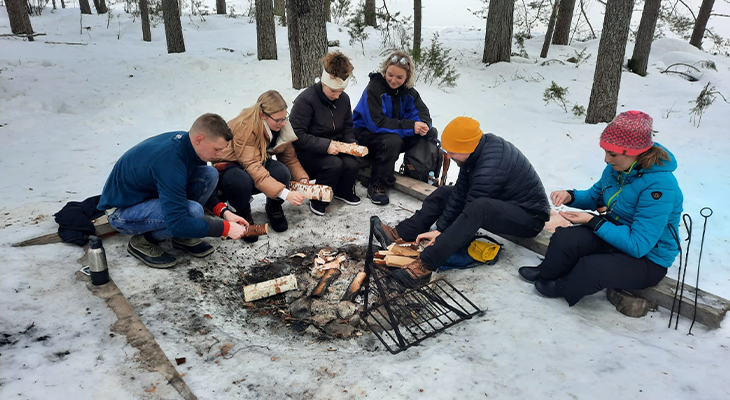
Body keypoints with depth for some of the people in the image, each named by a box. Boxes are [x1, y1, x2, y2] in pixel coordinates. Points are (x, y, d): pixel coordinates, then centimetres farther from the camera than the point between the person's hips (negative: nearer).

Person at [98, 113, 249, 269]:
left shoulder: (185, 140, -9)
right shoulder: (169, 161, -36)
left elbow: (202, 186, 8)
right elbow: (177, 223, -36)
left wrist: (224, 212, -8)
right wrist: (225, 228, -29)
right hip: (121, 211, -8)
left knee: (209, 174, -10)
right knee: (193, 211, -33)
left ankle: (182, 237, 2)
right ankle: (143, 242, -6)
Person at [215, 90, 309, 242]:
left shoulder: (282, 126, -11)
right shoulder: (244, 127, -31)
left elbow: (290, 157, -4)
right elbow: (253, 168, -39)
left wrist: (302, 179, -24)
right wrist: (285, 193, -48)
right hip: (229, 167, -4)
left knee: (281, 172, -30)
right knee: (241, 182, -41)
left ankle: (274, 208, 2)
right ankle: (243, 215, -6)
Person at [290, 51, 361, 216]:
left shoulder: (344, 99, 1)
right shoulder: (306, 99, -19)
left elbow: (347, 128, 13)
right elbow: (296, 135, -23)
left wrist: (351, 143, -8)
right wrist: (325, 145, -29)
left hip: (334, 148, 6)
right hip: (307, 153, -5)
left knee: (352, 164, -24)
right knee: (334, 164, -34)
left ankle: (343, 192, 9)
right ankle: (318, 201, -8)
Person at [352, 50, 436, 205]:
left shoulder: (407, 91, 0)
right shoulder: (374, 88, -20)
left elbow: (422, 112, -4)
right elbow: (376, 123, -30)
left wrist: (423, 124, -31)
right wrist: (410, 126, -33)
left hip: (396, 133, 7)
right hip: (366, 134, -6)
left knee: (430, 133, -8)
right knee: (393, 140, -39)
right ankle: (376, 185, -23)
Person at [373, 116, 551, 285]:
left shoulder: (490, 168, -33)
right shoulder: (480, 146, -6)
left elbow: (473, 211, -26)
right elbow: (460, 194, -4)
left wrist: (441, 234, -16)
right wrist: (440, 228, -7)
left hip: (529, 216, -10)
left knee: (479, 207, -39)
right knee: (445, 193, 8)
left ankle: (425, 265, -42)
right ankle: (398, 234, 2)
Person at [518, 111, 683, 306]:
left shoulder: (659, 186, -31)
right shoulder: (618, 167, -8)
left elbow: (638, 245, -30)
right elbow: (595, 196, 11)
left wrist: (592, 221, -27)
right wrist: (570, 196, -11)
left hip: (648, 258, -6)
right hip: (615, 231, 7)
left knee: (591, 268, -32)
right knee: (564, 237, -19)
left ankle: (562, 288, 3)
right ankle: (547, 273, 13)